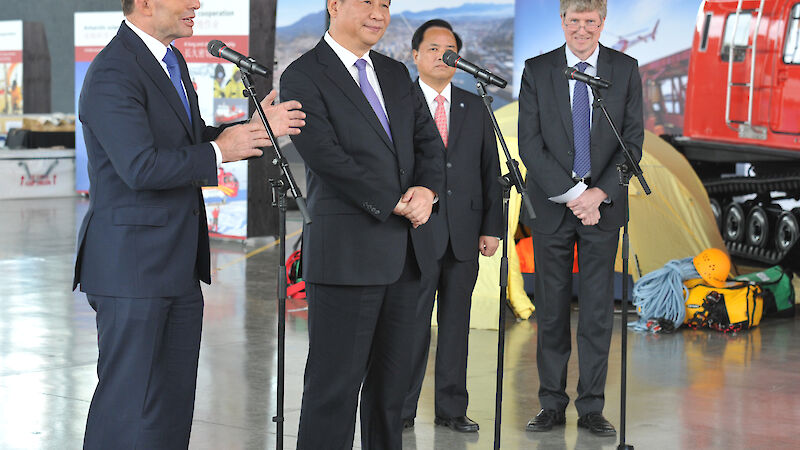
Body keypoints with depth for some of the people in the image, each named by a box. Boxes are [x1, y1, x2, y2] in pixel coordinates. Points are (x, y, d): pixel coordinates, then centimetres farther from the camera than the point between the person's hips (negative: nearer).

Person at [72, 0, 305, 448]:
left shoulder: (172, 61, 14)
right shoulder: (113, 74, -17)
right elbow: (141, 167, -26)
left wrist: (257, 130, 8)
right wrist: (218, 151, -16)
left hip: (178, 266, 10)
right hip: (131, 265, -10)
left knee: (174, 399, 14)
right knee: (127, 401, -5)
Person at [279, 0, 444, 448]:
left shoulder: (397, 74, 17)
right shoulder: (303, 77, -6)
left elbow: (429, 141, 14)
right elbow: (327, 157, -15)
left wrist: (426, 189, -7)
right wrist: (395, 204, -13)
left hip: (405, 251, 7)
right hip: (347, 252, -7)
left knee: (392, 380, 11)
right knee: (335, 384, -4)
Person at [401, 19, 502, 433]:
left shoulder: (475, 108, 12)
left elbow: (490, 170, 12)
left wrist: (492, 227, 5)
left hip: (464, 233, 4)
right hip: (415, 229, -4)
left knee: (456, 319, 8)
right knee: (411, 321, -3)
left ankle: (451, 407, 15)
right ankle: (401, 408, 6)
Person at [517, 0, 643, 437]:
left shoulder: (625, 69, 4)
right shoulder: (537, 70, 1)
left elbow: (633, 140, 0)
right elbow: (529, 144, -4)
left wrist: (599, 193, -12)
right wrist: (572, 193, -13)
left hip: (602, 204, 0)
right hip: (552, 204, 0)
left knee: (598, 311, 1)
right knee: (550, 310, 3)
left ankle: (592, 408, 8)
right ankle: (552, 404, 12)